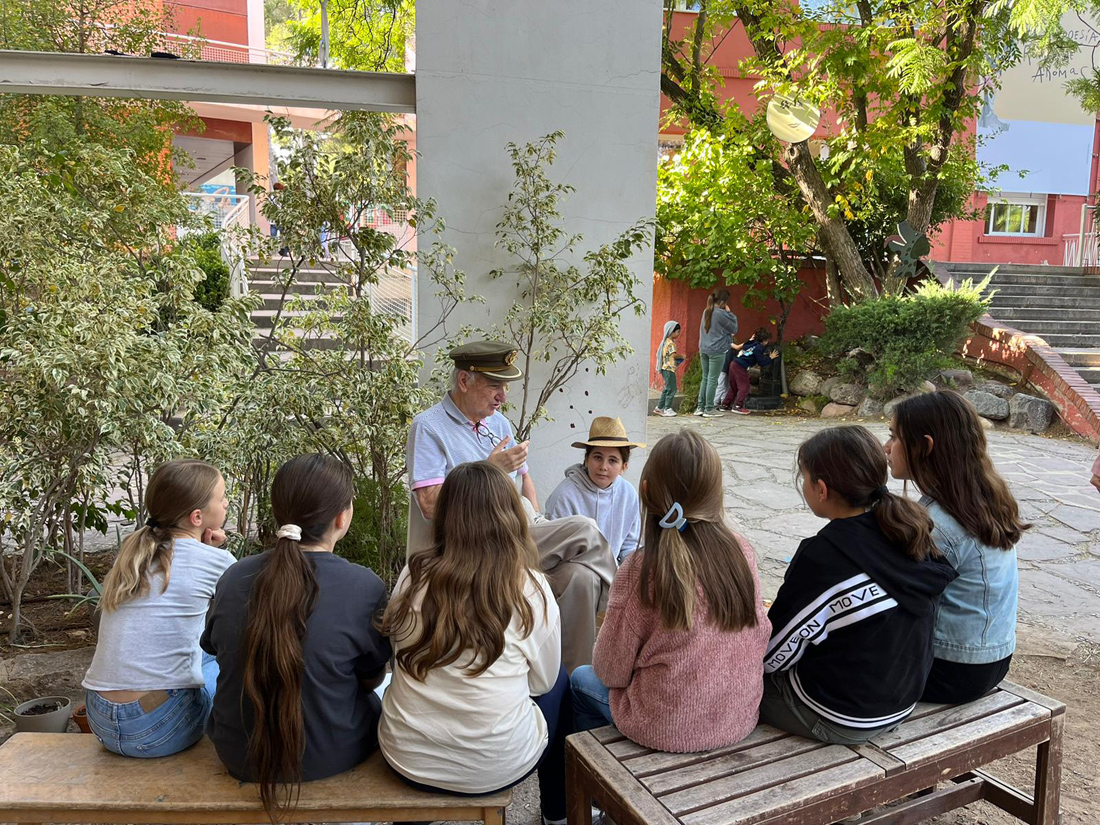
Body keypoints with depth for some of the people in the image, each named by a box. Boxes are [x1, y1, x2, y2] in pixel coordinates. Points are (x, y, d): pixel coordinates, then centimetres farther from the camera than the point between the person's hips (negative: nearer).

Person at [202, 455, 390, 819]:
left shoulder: (233, 577, -12)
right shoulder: (364, 587, -23)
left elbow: (213, 646, 8)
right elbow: (371, 678, -7)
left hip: (238, 756, 4)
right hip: (328, 758, -3)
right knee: (381, 696, 26)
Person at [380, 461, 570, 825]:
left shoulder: (413, 576, -8)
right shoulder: (531, 588, -15)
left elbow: (401, 658, 5)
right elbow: (542, 681, -1)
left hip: (408, 758, 3)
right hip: (494, 767, -3)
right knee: (559, 681, 23)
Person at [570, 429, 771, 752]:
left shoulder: (642, 568, -22)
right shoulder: (742, 552, -9)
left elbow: (611, 670, -12)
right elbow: (760, 636, 4)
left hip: (667, 729, -5)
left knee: (582, 679, 24)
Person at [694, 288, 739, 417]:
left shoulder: (706, 312, 10)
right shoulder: (721, 314, -14)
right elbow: (734, 329, -4)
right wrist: (729, 313, 2)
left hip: (704, 350, 7)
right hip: (717, 351, -7)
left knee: (705, 378, 13)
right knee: (713, 380, -1)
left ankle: (700, 407, 13)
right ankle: (709, 409, 3)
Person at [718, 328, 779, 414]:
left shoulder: (751, 343, 15)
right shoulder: (758, 348, -8)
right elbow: (761, 362, -7)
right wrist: (770, 358, 8)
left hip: (733, 364, 9)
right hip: (740, 367, -9)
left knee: (733, 387, 15)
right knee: (744, 387, -4)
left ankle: (724, 405, 17)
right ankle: (737, 406, -11)